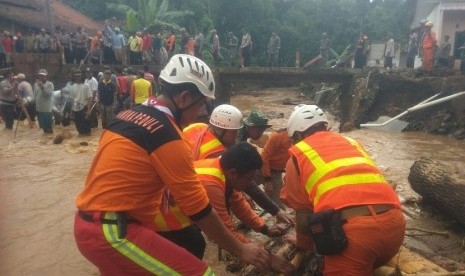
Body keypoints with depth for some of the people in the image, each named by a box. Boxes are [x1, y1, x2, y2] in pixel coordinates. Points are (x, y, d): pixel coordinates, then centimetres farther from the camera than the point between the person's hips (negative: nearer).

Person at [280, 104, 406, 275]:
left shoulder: (298, 154, 13)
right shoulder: (351, 142, 28)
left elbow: (303, 211, 13)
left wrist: (303, 246, 33)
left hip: (351, 228, -7)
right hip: (394, 221, 7)